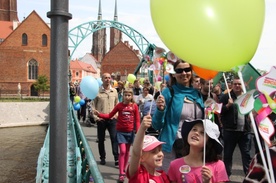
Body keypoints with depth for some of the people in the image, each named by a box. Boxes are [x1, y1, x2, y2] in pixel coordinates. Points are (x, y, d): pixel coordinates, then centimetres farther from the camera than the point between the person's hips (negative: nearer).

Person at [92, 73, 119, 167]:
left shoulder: (114, 91, 7)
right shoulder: (97, 91, -3)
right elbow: (93, 105, -1)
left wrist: (116, 115, 3)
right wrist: (96, 117, -7)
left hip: (112, 119, 1)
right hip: (101, 119, -1)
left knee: (114, 138, -6)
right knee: (101, 139, 9)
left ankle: (116, 158, -3)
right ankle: (102, 158, 23)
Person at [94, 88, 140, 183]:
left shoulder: (134, 106, -4)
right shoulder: (119, 105, -4)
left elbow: (137, 120, -2)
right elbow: (110, 115, -1)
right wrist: (99, 114, -12)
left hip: (130, 131, 2)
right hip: (120, 131, -1)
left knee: (127, 151, 13)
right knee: (122, 151, -9)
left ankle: (123, 170, 29)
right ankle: (121, 174, -5)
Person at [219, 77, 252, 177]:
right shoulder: (226, 97, 0)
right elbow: (219, 111, -5)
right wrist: (228, 105, -19)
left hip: (245, 131, 3)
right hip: (230, 131, -3)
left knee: (246, 154, 8)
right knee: (228, 154, 6)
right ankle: (226, 175, 18)